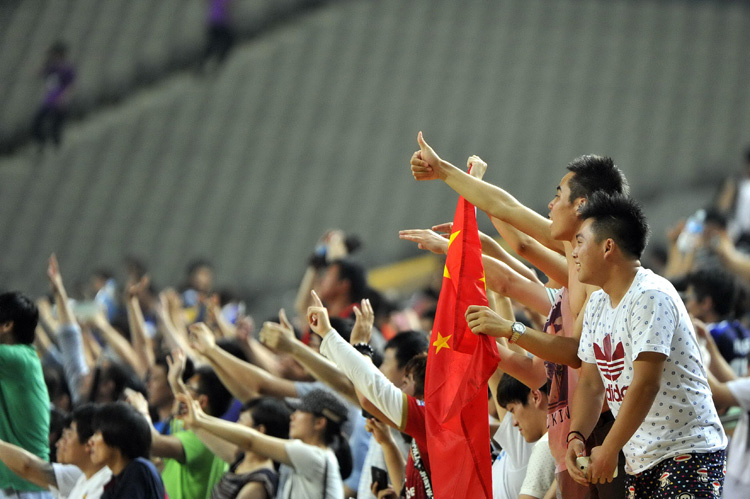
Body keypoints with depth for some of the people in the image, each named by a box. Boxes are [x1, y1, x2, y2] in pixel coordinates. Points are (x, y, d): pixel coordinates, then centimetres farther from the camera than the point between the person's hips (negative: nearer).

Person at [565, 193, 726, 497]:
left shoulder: (652, 297, -16)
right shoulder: (597, 305, 13)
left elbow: (646, 384, -22)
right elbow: (590, 383, 13)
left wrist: (609, 450, -19)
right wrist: (576, 437, -5)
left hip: (689, 452, -9)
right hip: (641, 460, 9)